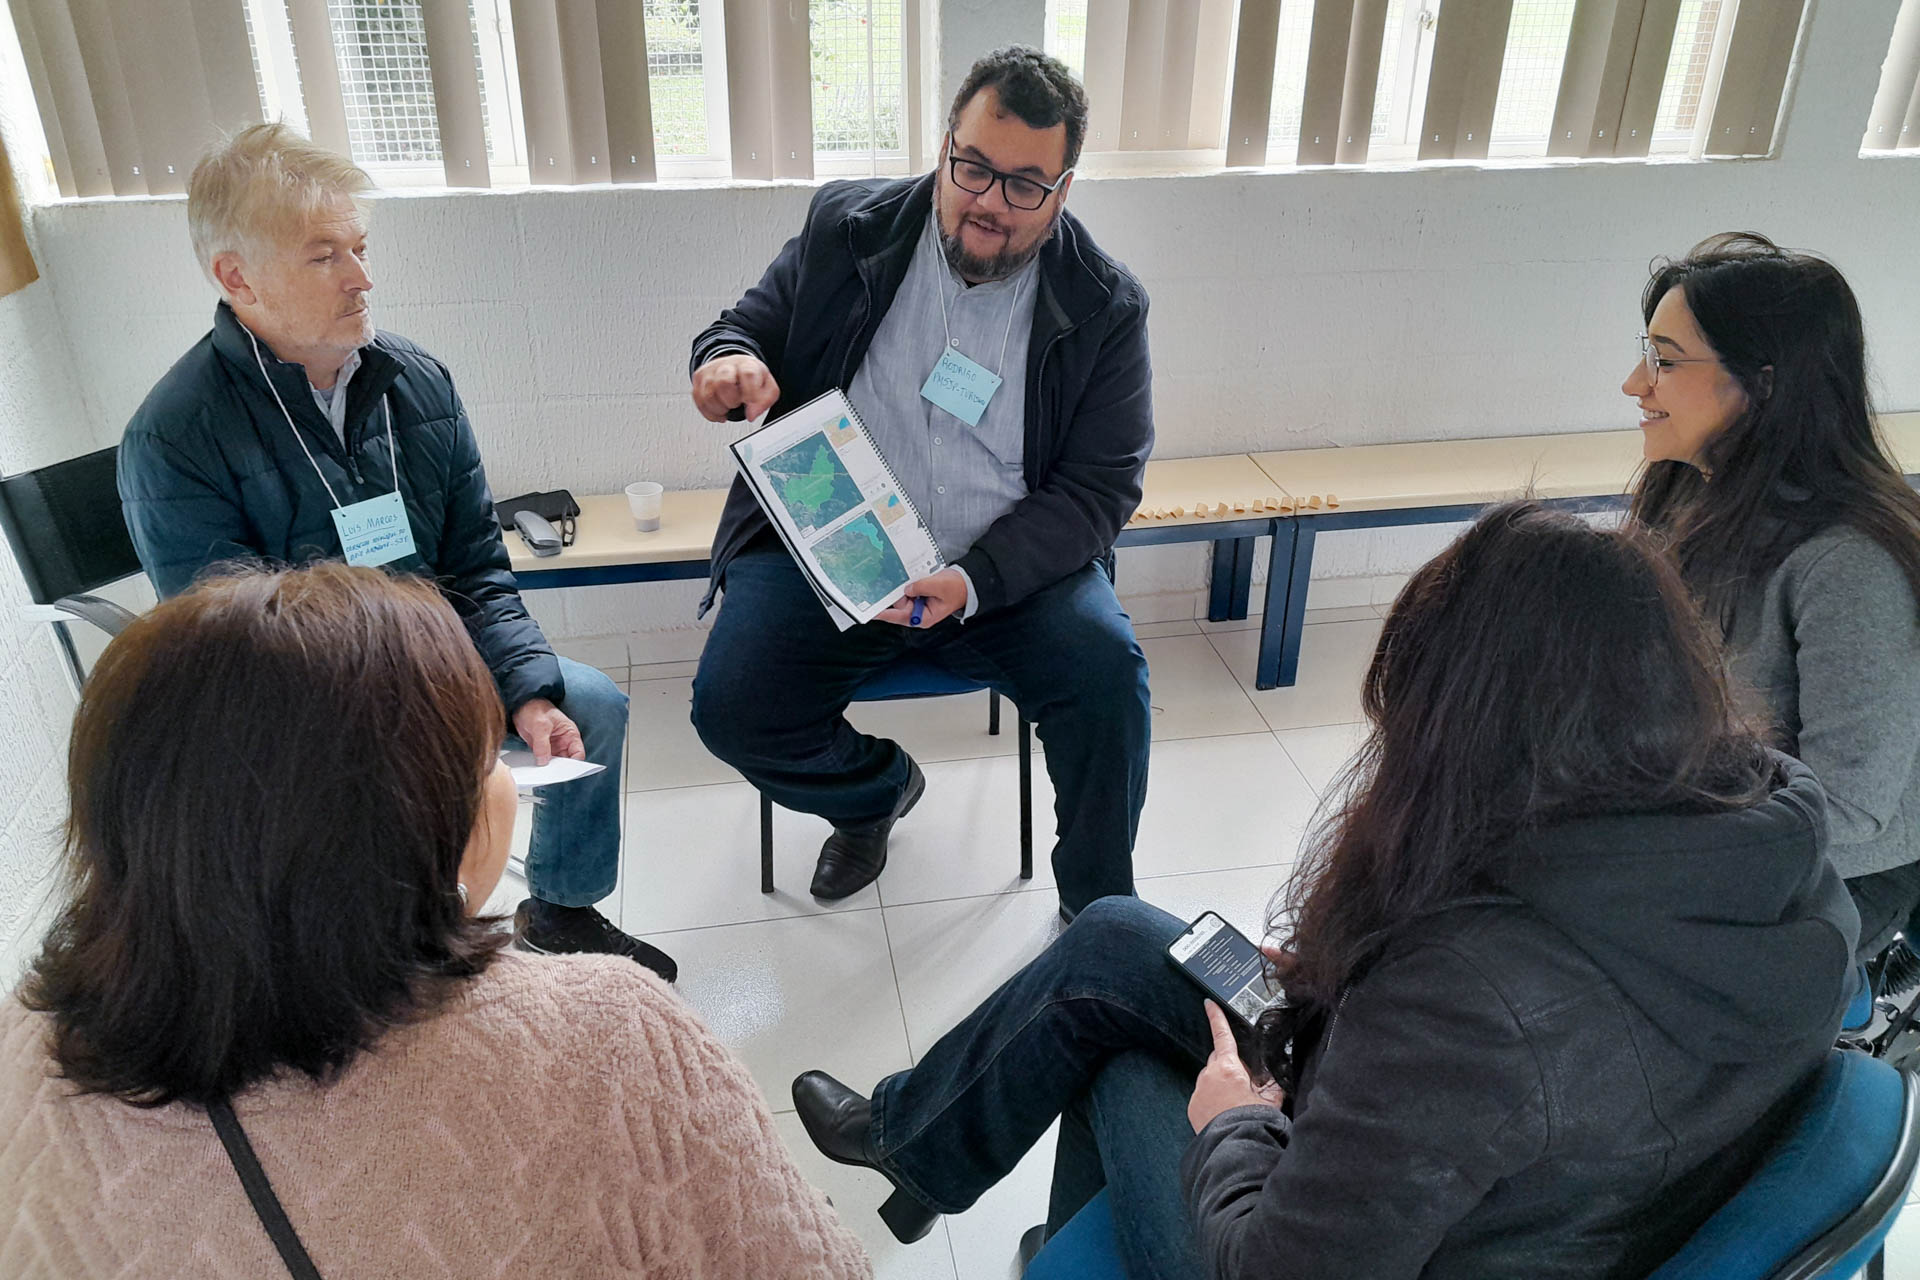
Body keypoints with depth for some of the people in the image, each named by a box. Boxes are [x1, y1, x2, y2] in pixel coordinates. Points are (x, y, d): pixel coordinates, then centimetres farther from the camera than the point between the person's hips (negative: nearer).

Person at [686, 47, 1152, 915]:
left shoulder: (1105, 309, -3)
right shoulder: (846, 230, 2)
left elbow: (1098, 488, -5)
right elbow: (746, 329, 11)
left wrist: (973, 583, -22)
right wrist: (728, 359, -18)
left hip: (1010, 571, -1)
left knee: (1108, 672, -26)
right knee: (729, 707, -19)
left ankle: (1101, 913, 1)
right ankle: (875, 787, 17)